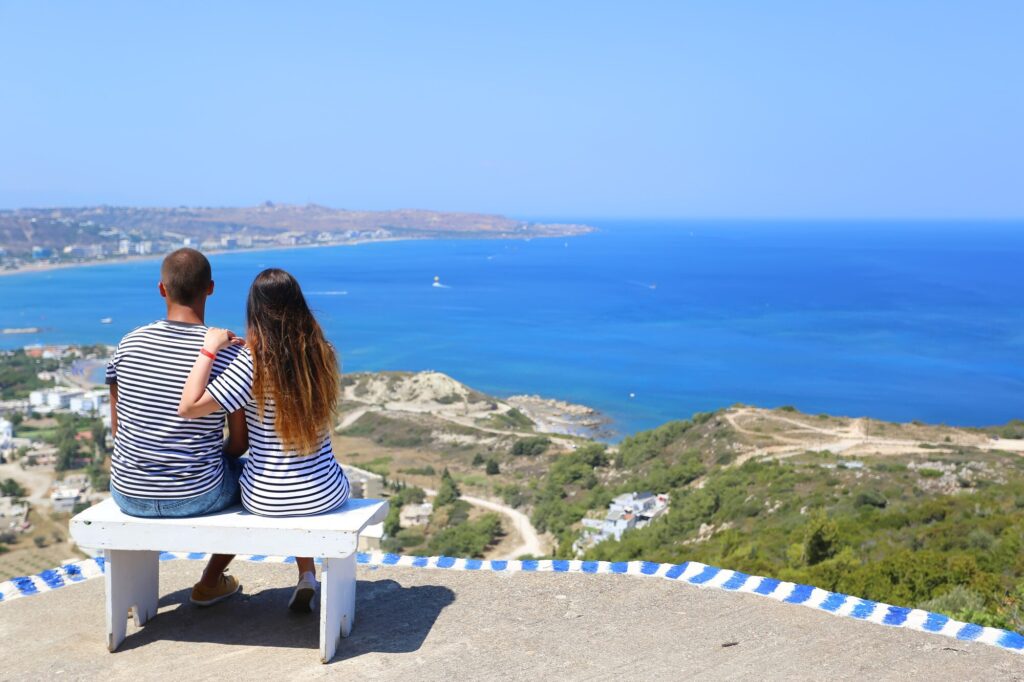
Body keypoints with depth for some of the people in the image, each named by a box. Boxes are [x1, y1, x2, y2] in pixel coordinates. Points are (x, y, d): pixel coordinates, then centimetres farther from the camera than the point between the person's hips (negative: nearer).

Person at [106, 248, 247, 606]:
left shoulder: (128, 344, -5)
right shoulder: (229, 353, -13)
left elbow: (117, 427, 4)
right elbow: (240, 442, -7)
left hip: (129, 495, 3)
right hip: (198, 495, -3)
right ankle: (210, 582, 34)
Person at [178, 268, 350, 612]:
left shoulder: (252, 363, -20)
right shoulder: (323, 354, -7)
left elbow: (189, 407, -24)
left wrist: (210, 349, -19)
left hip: (267, 499, -2)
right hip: (325, 494, 2)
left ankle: (306, 575, 34)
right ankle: (306, 576, 32)